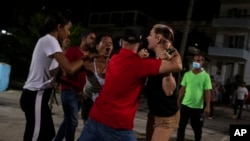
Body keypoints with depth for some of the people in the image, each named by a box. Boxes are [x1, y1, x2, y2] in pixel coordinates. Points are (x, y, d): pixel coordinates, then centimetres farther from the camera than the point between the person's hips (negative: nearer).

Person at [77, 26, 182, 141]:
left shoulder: (114, 59, 7)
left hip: (95, 118, 7)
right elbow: (177, 66, -15)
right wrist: (176, 53, 4)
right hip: (117, 126, -6)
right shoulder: (139, 64, -14)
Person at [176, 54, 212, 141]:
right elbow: (182, 89, 8)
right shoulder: (187, 74, 4)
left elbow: (207, 92, -7)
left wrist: (207, 106, -13)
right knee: (181, 126, 6)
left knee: (197, 128, 10)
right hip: (185, 105, 2)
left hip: (198, 107, -2)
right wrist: (178, 101, 6)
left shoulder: (205, 76, -5)